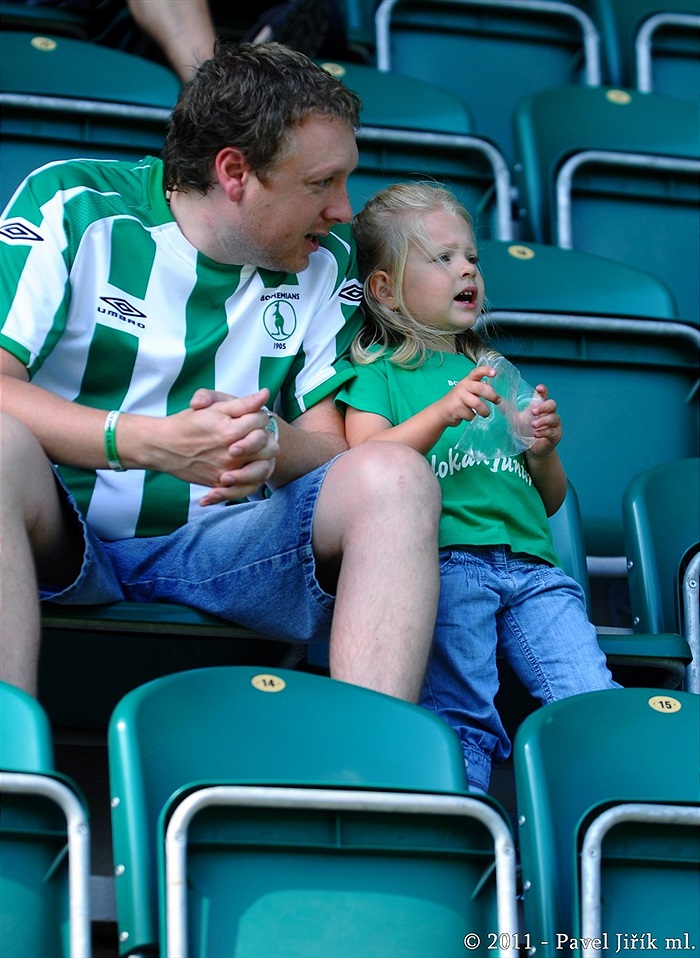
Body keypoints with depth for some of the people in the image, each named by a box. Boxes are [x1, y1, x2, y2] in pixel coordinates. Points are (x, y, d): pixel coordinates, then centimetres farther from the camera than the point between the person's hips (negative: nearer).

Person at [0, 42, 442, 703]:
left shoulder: (324, 262, 10)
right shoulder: (71, 206, -3)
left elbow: (328, 443, 6)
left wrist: (270, 445, -19)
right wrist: (148, 442, -28)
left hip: (220, 540, 4)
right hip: (64, 531, -3)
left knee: (396, 475, -20)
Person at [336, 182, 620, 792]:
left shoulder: (497, 372, 32)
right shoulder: (378, 369, 17)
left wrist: (545, 452, 9)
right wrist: (443, 413, -13)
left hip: (530, 563, 5)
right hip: (443, 558, -4)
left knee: (594, 704, -18)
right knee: (461, 718, -23)